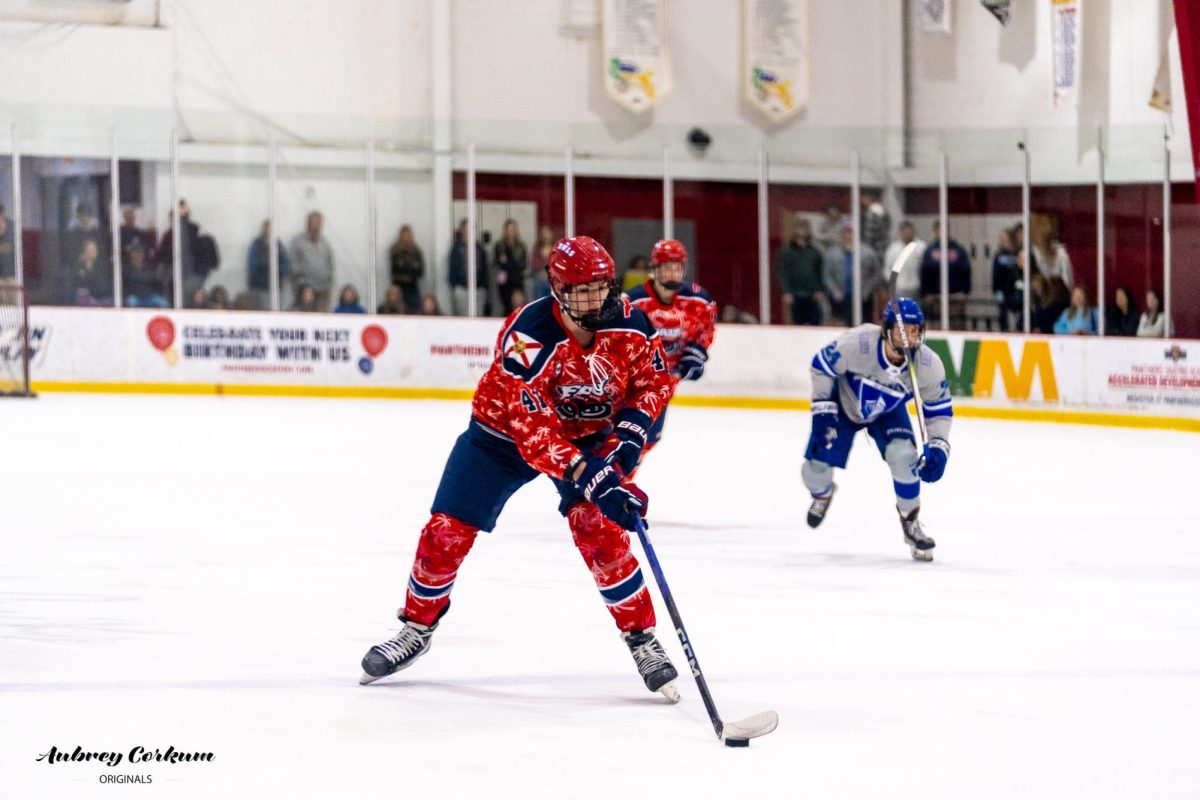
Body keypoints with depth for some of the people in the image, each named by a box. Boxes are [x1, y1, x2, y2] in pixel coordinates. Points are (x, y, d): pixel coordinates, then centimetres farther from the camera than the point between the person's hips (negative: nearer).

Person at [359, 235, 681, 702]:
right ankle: (417, 628, 21)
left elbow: (654, 380, -3)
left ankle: (642, 639, -8)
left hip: (588, 434, 2)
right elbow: (533, 433, -39)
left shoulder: (629, 323, -22)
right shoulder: (527, 336, -35)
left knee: (599, 529, -21)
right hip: (504, 431, -2)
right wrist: (591, 478, -48)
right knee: (447, 531, -4)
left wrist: (630, 429, -21)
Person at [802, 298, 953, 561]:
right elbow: (821, 365, -19)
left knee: (904, 456, -25)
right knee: (816, 467, -6)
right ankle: (822, 493, 36)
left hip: (887, 412, 1)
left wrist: (938, 447, -24)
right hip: (843, 404, -1)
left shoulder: (929, 365, -28)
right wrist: (823, 412, -20)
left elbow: (940, 408, -13)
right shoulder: (858, 343, -37)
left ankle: (910, 522, -1)